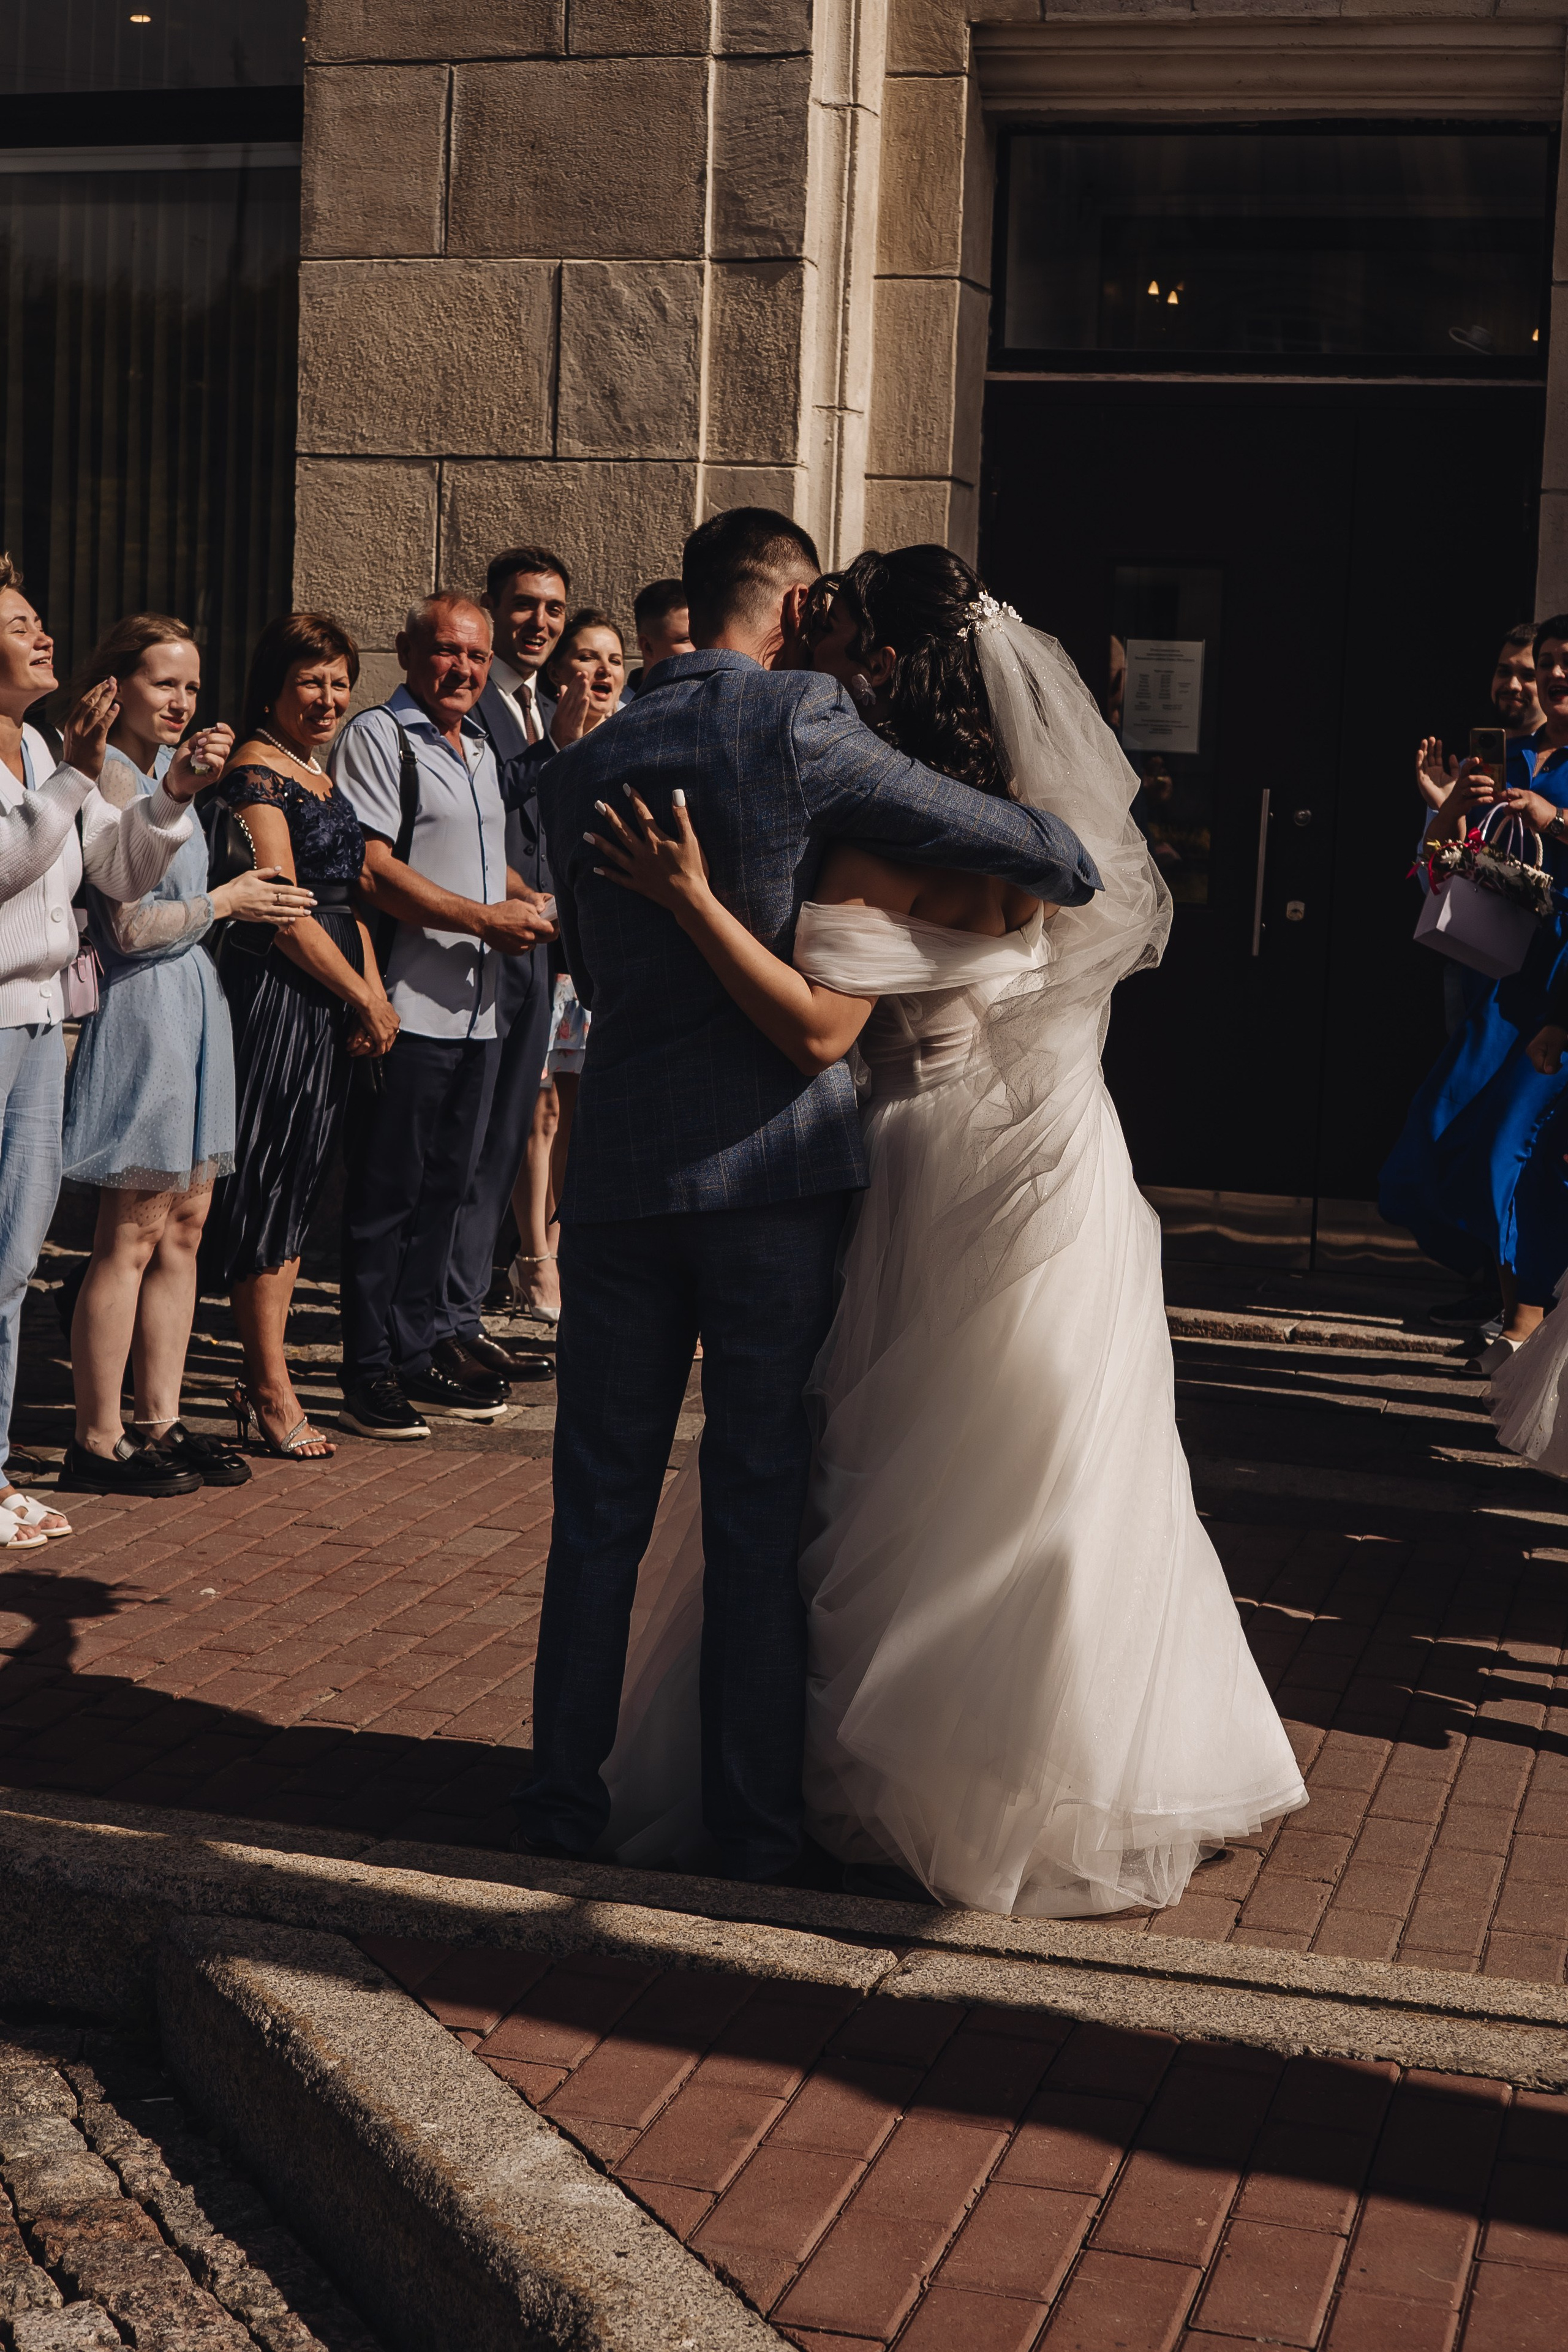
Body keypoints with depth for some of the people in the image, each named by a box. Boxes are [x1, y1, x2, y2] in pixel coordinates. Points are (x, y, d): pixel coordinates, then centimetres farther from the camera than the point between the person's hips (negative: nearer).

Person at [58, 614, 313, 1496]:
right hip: (145, 1010, -10)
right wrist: (226, 902, -4)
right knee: (132, 1236, -5)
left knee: (184, 1226, 10)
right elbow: (131, 925, -17)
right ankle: (98, 1444, 1)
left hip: (193, 1004, 10)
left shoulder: (163, 771, 17)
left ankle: (161, 1424, 17)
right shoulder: (111, 772, -12)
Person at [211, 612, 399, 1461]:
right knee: (267, 1184, -4)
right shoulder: (257, 771, -10)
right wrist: (365, 1000, -9)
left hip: (332, 1002, 9)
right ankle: (271, 1392, 1)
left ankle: (262, 1376, 18)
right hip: (275, 997, -9)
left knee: (300, 1187, 11)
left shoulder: (319, 775, 18)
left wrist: (374, 995, 5)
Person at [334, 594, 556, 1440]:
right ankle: (370, 1369, 5)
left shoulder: (479, 748, 20)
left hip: (475, 1005, 8)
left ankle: (422, 1342, 24)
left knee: (445, 1185, 14)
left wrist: (528, 901, 11)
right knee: (386, 1191, -2)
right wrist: (484, 918, -16)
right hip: (409, 1006, -8)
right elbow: (372, 870, -16)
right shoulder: (377, 736, -6)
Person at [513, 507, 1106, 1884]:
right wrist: (1077, 875, 11)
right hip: (775, 1162, -4)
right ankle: (756, 1821, 13)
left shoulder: (583, 768, 7)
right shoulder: (803, 726, -9)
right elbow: (1021, 844, -10)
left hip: (621, 1165, 4)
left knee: (600, 1510, 12)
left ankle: (568, 1796, 18)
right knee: (761, 1514, 5)